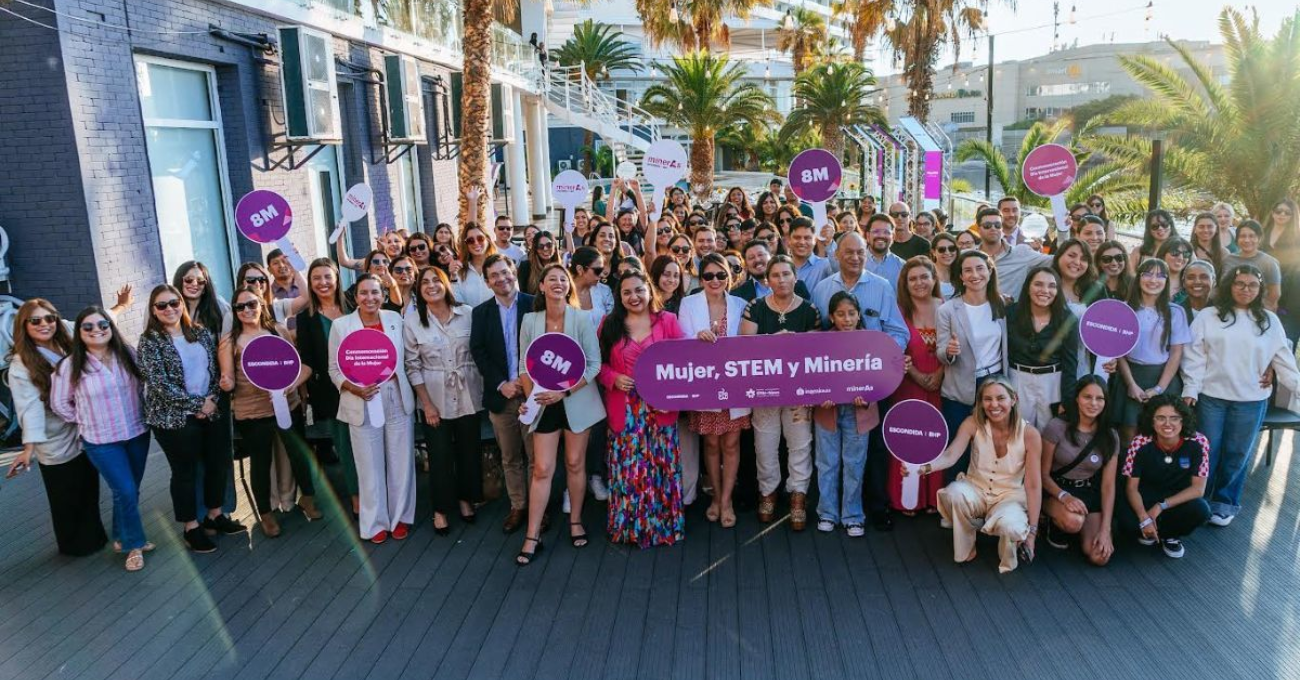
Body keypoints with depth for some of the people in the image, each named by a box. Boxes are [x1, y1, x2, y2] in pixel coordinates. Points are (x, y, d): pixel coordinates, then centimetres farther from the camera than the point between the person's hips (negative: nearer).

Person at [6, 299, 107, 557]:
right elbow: (29, 406, -23)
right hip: (56, 444, -5)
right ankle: (73, 545, 31)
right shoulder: (21, 364, -14)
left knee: (90, 493, 16)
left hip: (85, 437, 5)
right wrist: (29, 446, -32)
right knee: (66, 500, 11)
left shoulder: (68, 350, 3)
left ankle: (93, 538, 34)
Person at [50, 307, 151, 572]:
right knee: (125, 492, -5)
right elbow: (59, 403, -1)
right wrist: (86, 421, 0)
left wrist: (141, 416, 4)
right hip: (101, 441, -3)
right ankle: (134, 545, 15)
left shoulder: (127, 355, -2)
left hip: (137, 433, 4)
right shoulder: (70, 366, -11)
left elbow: (141, 387, 10)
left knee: (131, 490, 13)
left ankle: (122, 538, 35)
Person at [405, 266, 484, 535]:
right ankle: (441, 509, 24)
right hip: (435, 398, -1)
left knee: (469, 450, 13)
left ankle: (466, 499, 34)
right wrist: (427, 404, -8)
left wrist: (484, 390, 0)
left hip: (467, 396, 1)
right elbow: (412, 366, -5)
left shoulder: (468, 313, -5)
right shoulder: (411, 320, -7)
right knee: (440, 455, 7)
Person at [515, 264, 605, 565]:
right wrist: (531, 397, -11)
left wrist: (565, 391, -17)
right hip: (544, 403, 1)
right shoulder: (530, 320, -2)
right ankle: (532, 537, 7)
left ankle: (575, 521, 29)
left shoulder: (581, 319, -8)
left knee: (575, 463, 9)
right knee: (542, 469, 0)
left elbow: (594, 365, -9)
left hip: (577, 400, -1)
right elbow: (525, 365, 2)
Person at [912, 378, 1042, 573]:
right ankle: (964, 552, -7)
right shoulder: (973, 424, -12)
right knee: (955, 491, -35)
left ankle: (1008, 562, 2)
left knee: (1010, 526, -37)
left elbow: (1033, 485, -12)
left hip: (1009, 497, -1)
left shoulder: (1029, 434, -15)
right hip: (975, 490, 2)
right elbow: (951, 455, -27)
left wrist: (1032, 531, -15)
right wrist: (925, 467, -50)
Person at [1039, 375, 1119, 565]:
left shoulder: (1110, 436, -2)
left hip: (1090, 494, 3)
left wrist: (1105, 529, -11)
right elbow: (1044, 474, -7)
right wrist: (1064, 496, -27)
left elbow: (1108, 485, -2)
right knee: (1073, 521, -38)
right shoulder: (1057, 427, -14)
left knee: (1100, 557, -19)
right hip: (1056, 490, -3)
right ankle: (1054, 524, 0)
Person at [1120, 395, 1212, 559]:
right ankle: (1149, 530, 9)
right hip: (1147, 497, -1)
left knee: (1200, 509, -32)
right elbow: (1131, 487, -15)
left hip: (1180, 498, 1)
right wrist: (1144, 519, -31)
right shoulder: (1140, 444, -20)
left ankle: (1170, 535, 2)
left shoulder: (1198, 443, -19)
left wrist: (1161, 506, -24)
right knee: (1127, 521, -31)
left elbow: (1198, 488, -15)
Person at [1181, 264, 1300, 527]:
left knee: (1237, 454, 10)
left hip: (1252, 400, 2)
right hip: (1211, 396, -1)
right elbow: (1194, 355, -4)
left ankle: (1225, 502, 24)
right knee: (1207, 451, 6)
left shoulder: (1270, 321, 4)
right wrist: (1190, 389, -10)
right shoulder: (1208, 316, -2)